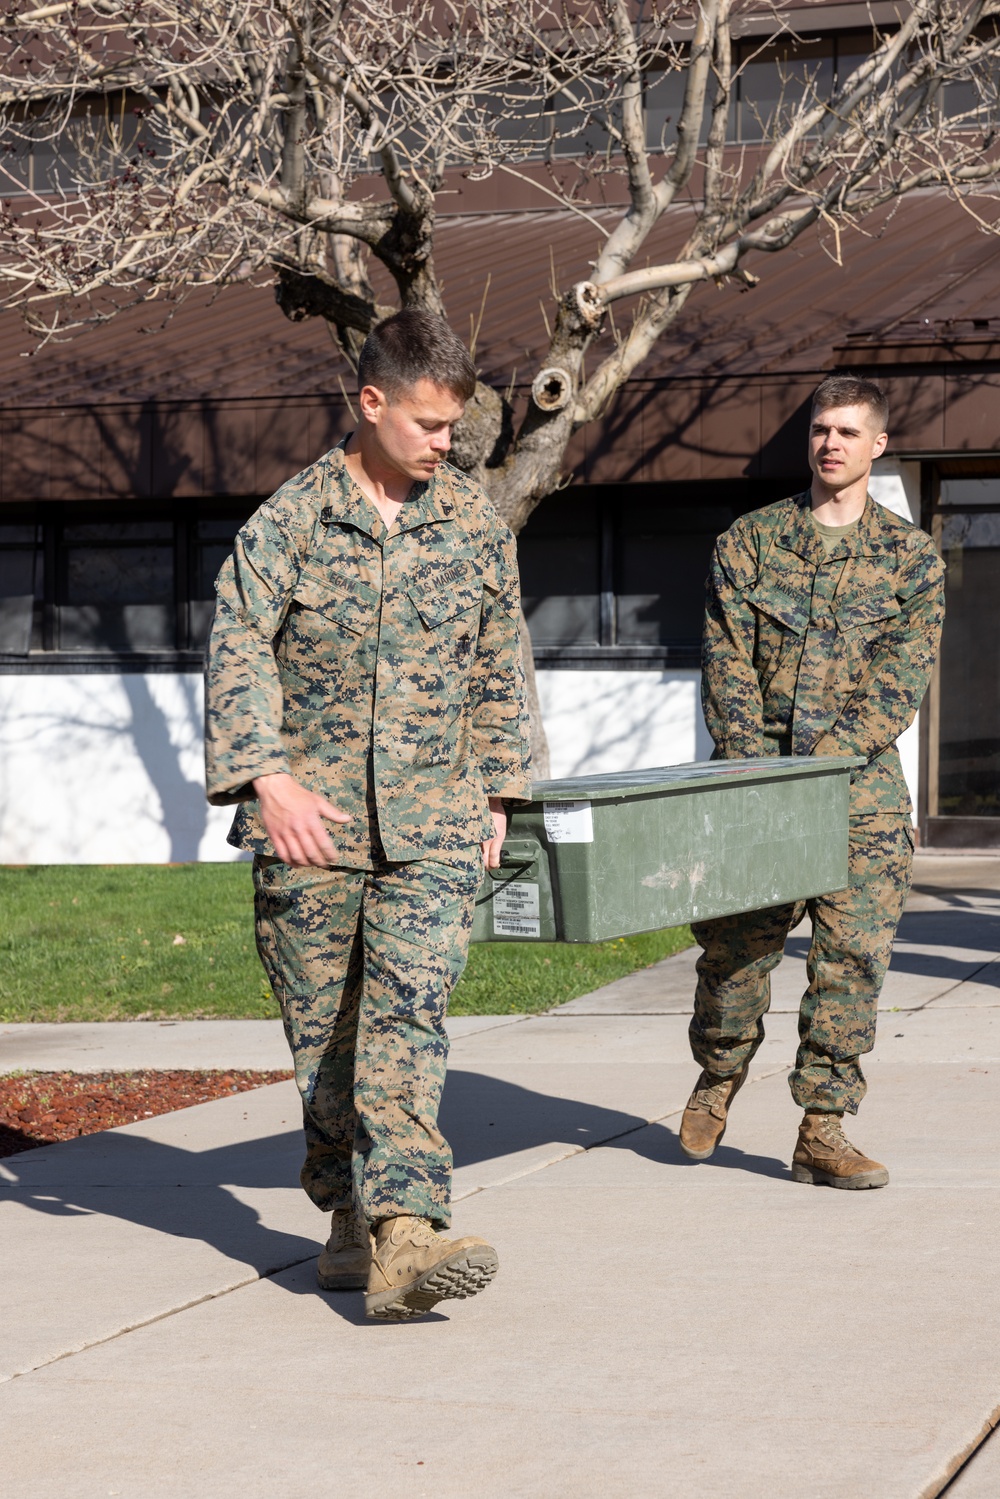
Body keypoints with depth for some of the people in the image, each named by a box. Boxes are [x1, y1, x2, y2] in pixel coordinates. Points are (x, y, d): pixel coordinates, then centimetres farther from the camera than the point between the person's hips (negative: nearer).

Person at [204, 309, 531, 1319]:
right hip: (308, 818, 0)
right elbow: (239, 651, -7)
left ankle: (406, 1234, -23)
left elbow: (498, 669, 18)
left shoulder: (475, 527, 8)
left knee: (410, 1015, -14)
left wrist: (495, 794, 16)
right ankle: (348, 1210, 24)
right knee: (320, 1026, 7)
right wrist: (268, 778, -19)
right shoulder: (289, 520, -1)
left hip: (431, 822, 1)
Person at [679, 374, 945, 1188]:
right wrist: (753, 763, -10)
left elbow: (900, 679, -3)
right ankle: (719, 1078, 29)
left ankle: (823, 1129, 2)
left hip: (861, 784, 0)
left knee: (853, 953, -5)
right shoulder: (749, 540, 8)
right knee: (733, 941, 2)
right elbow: (726, 662, 2)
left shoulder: (911, 556, 6)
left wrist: (829, 757, -16)